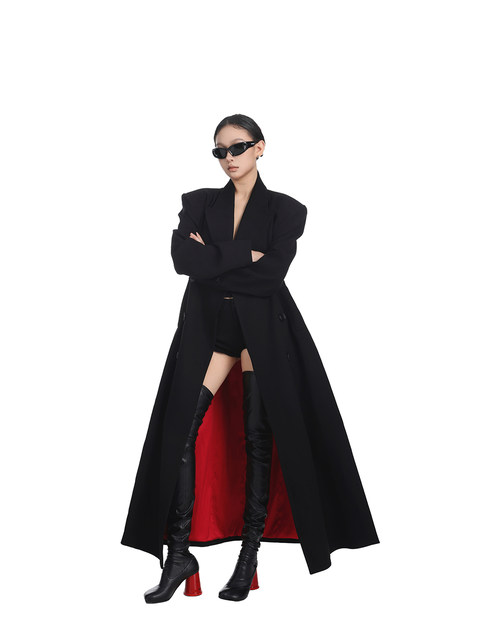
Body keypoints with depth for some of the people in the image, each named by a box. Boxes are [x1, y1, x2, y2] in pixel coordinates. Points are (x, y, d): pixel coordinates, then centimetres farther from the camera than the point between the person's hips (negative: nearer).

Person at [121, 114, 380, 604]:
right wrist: (244, 255, -11)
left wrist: (214, 260, -8)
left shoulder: (285, 209, 5)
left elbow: (272, 273, -10)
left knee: (258, 439, 0)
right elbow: (184, 260, -6)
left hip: (263, 332, -1)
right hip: (206, 328, 2)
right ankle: (179, 554, -2)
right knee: (180, 431, -10)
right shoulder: (198, 203, 11)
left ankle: (250, 556, 10)